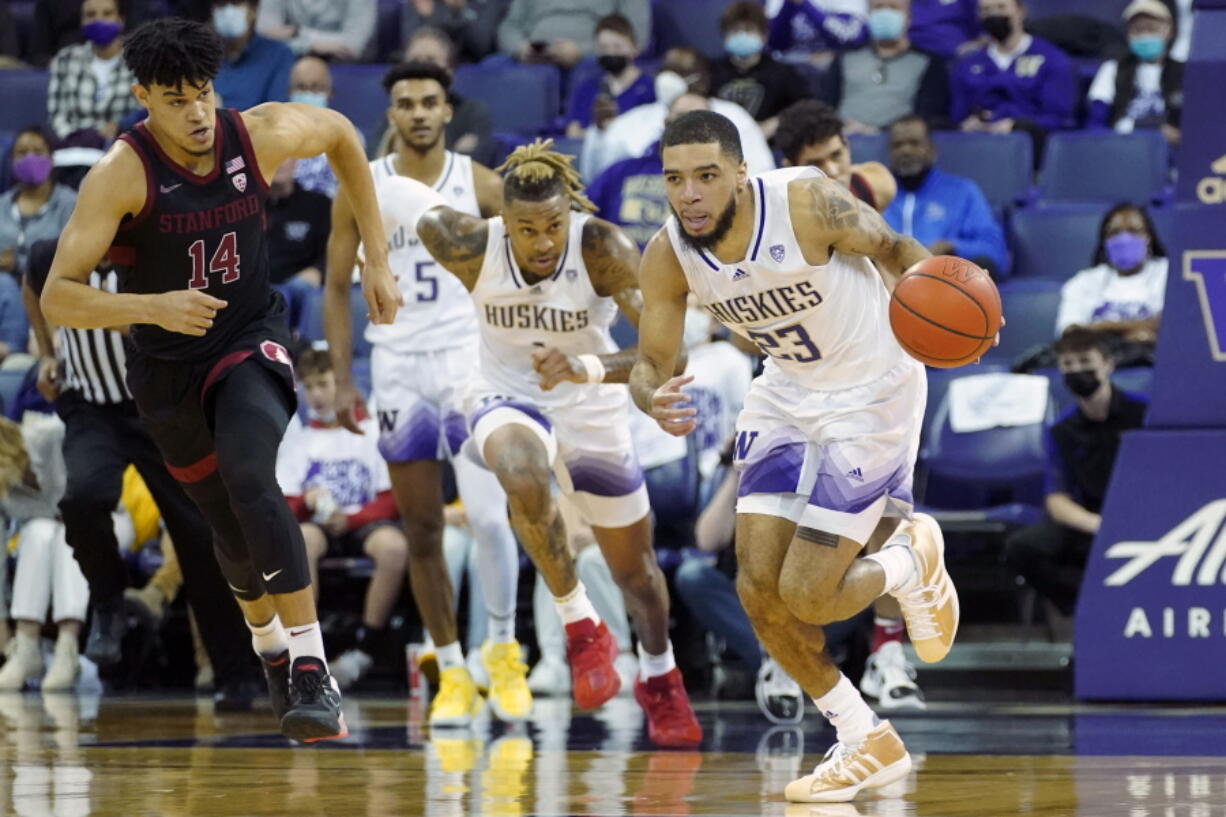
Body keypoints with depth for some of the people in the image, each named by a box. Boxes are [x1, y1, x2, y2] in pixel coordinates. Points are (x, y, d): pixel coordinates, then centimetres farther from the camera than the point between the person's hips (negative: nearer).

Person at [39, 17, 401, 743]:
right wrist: (154, 307, -43)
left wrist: (378, 260, 7)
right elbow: (59, 299, -26)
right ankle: (271, 646, 48)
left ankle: (312, 671, -31)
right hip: (169, 366, 1)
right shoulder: (123, 173, -22)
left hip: (252, 343, -1)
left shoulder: (260, 136, -15)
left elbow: (341, 134, 9)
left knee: (250, 479, -29)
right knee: (232, 527, 15)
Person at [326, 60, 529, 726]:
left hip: (468, 360, -2)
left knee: (486, 515, -13)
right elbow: (337, 287, 7)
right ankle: (451, 672, 12)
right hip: (397, 368, 2)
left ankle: (503, 648, 6)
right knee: (421, 528, 4)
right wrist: (342, 380, 0)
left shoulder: (480, 186, -1)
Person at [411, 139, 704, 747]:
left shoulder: (603, 249, -29)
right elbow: (429, 221, -2)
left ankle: (659, 679, 45)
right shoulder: (472, 248, -25)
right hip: (507, 399, -1)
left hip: (591, 408, 1)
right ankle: (581, 626, -18)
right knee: (522, 476, -38)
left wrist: (587, 367, -52)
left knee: (633, 565, 15)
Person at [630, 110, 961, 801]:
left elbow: (893, 248, -10)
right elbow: (653, 364, -6)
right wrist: (654, 400, -31)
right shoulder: (668, 259, -14)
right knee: (759, 588, -2)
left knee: (806, 598, -10)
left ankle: (911, 560, 23)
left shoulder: (810, 204, -27)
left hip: (873, 392, -6)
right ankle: (866, 743, 17)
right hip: (788, 394, 6)